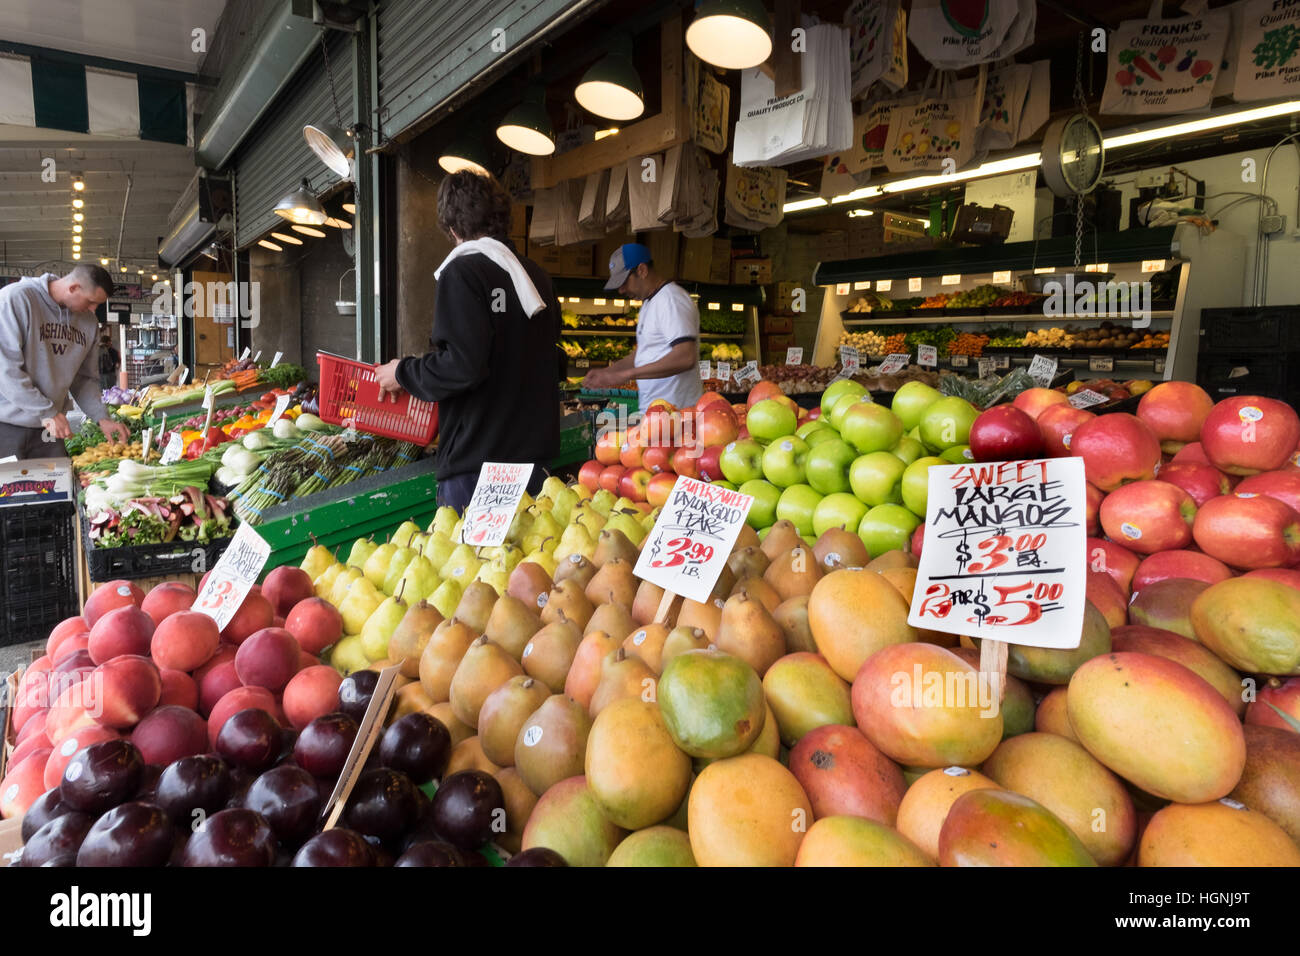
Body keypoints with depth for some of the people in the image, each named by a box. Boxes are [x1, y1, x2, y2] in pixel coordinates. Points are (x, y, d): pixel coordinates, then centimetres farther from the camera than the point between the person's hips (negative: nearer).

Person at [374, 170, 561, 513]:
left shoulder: (462, 273, -12)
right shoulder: (536, 275, 10)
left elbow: (462, 366, -21)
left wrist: (404, 373, -4)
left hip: (478, 458, -7)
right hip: (533, 451, 7)